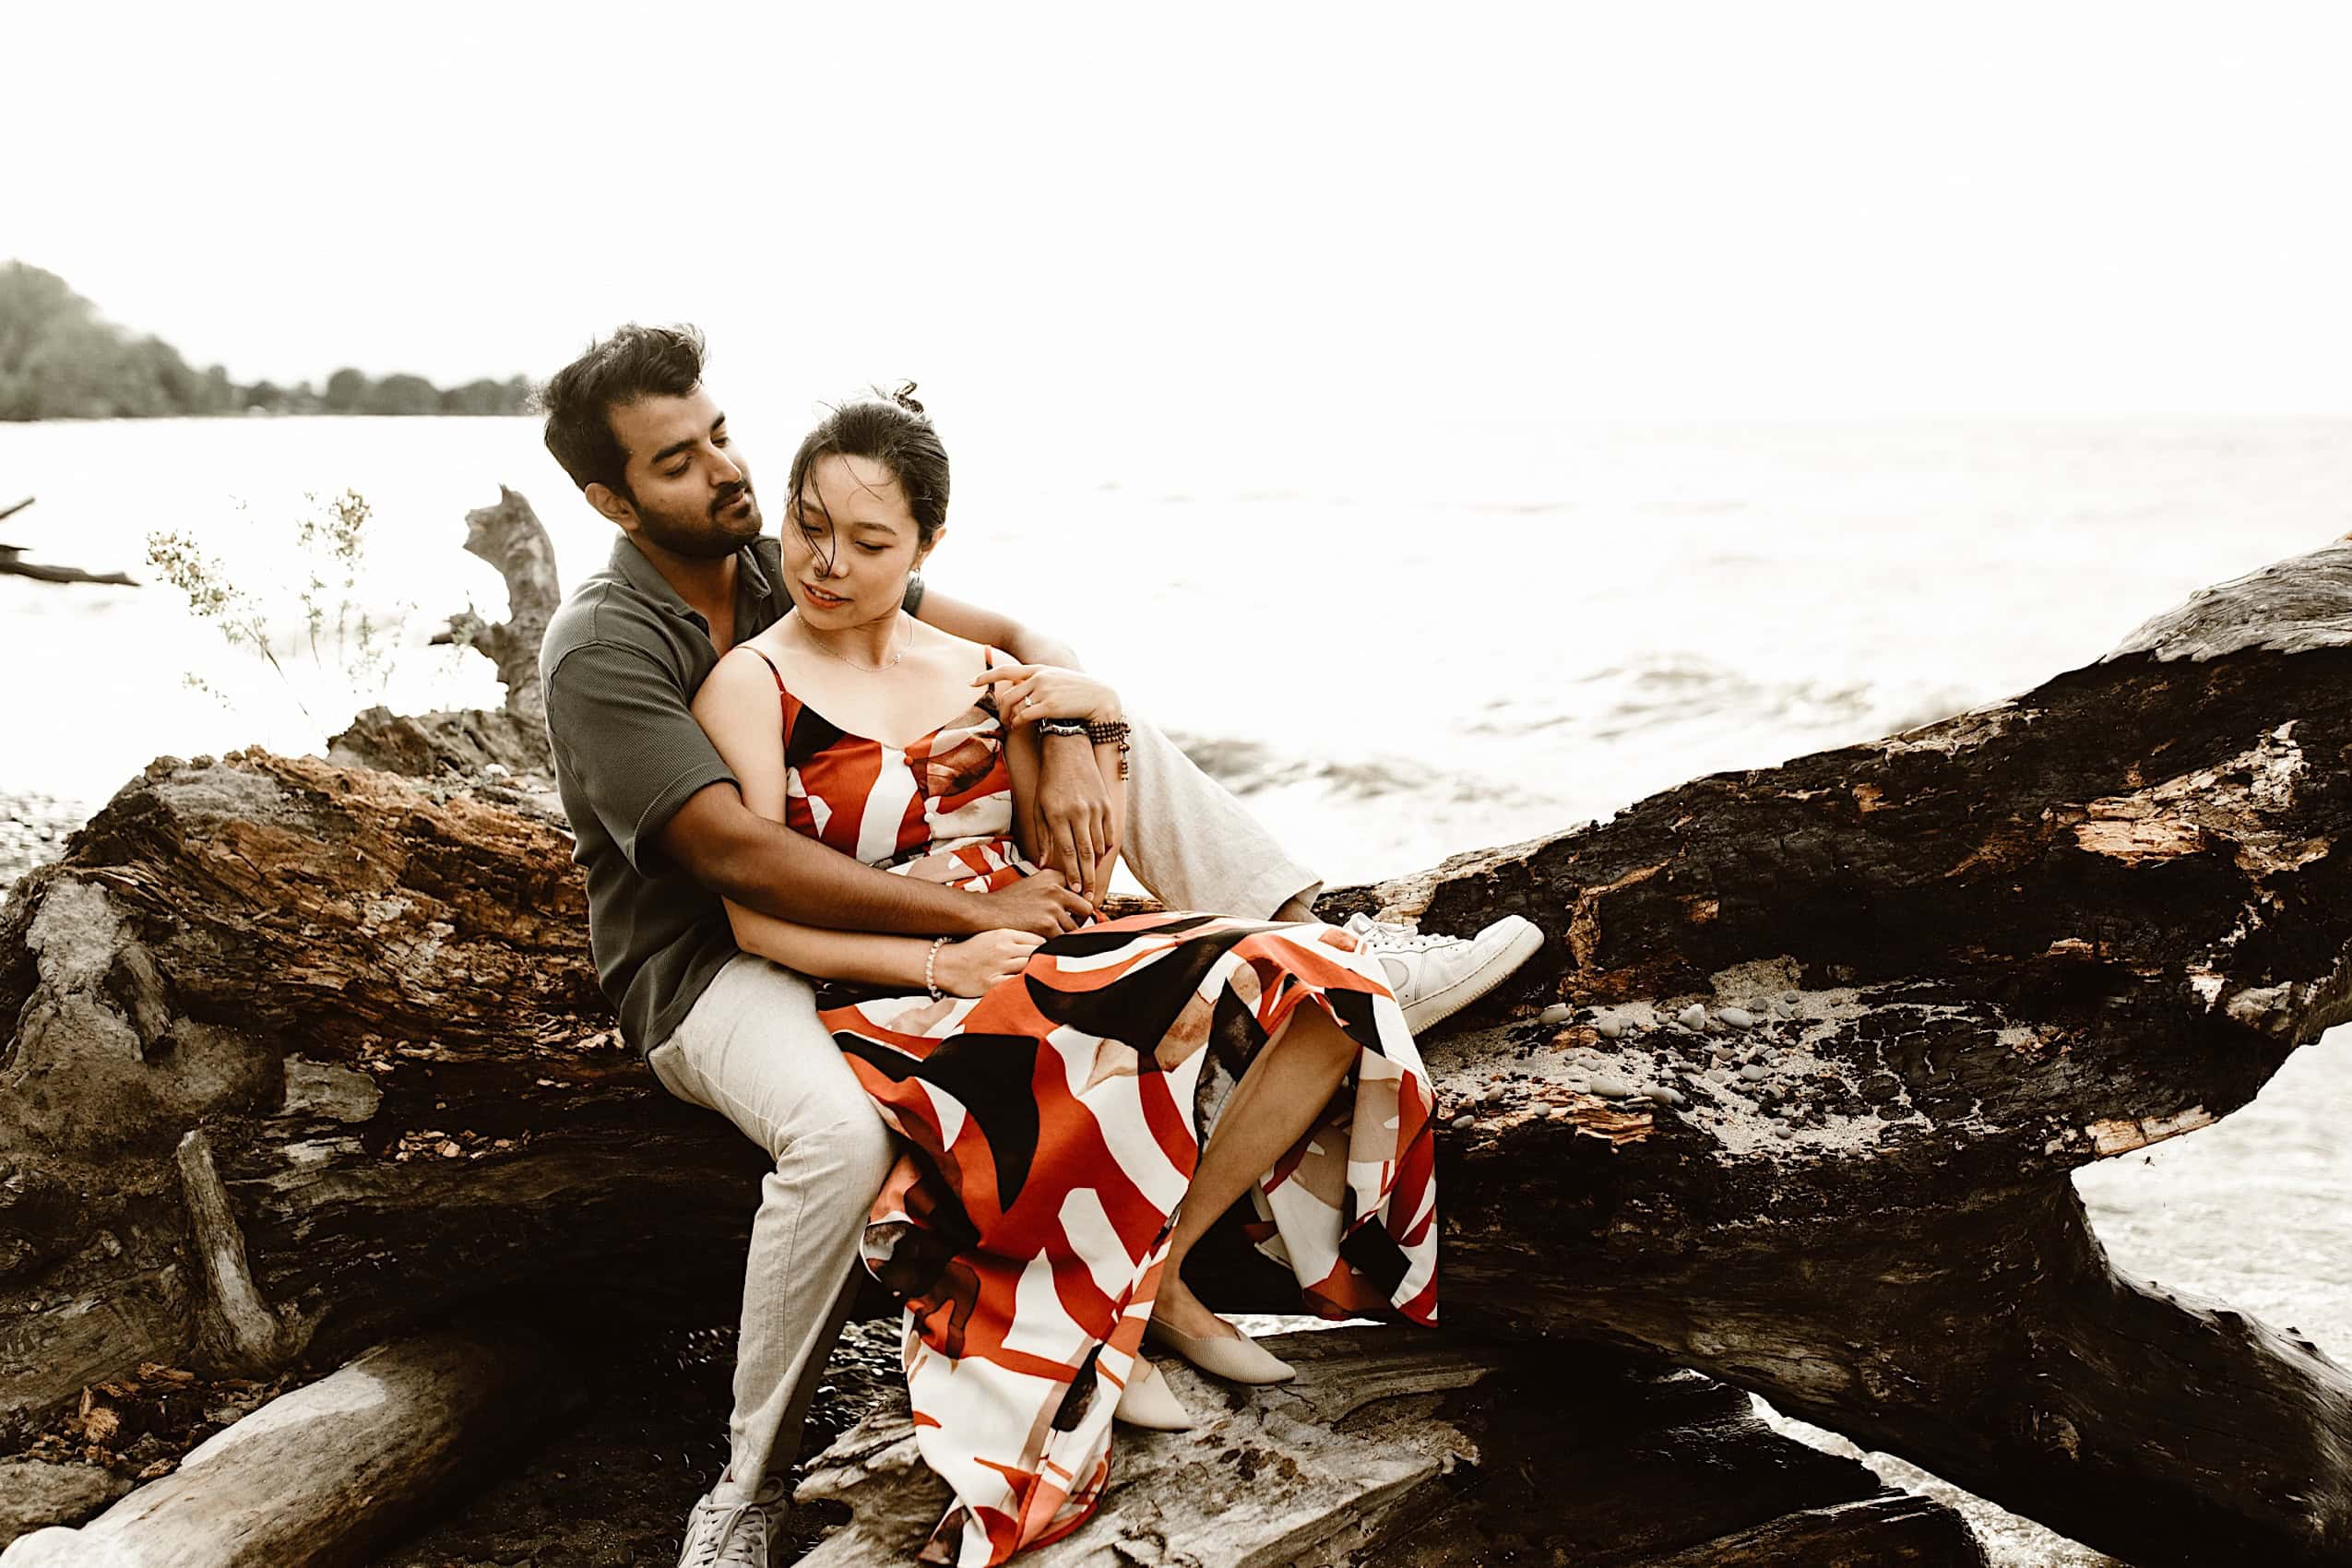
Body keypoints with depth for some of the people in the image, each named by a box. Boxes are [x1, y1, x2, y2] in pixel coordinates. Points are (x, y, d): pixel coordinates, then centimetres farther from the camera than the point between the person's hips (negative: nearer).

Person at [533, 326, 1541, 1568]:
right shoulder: (601, 656, -20)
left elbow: (1024, 643, 3)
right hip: (705, 968, -6)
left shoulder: (792, 569, 1)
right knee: (840, 1133, -41)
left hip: (859, 909, 7)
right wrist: (976, 914, -32)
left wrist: (1066, 754, -20)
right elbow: (738, 857, -31)